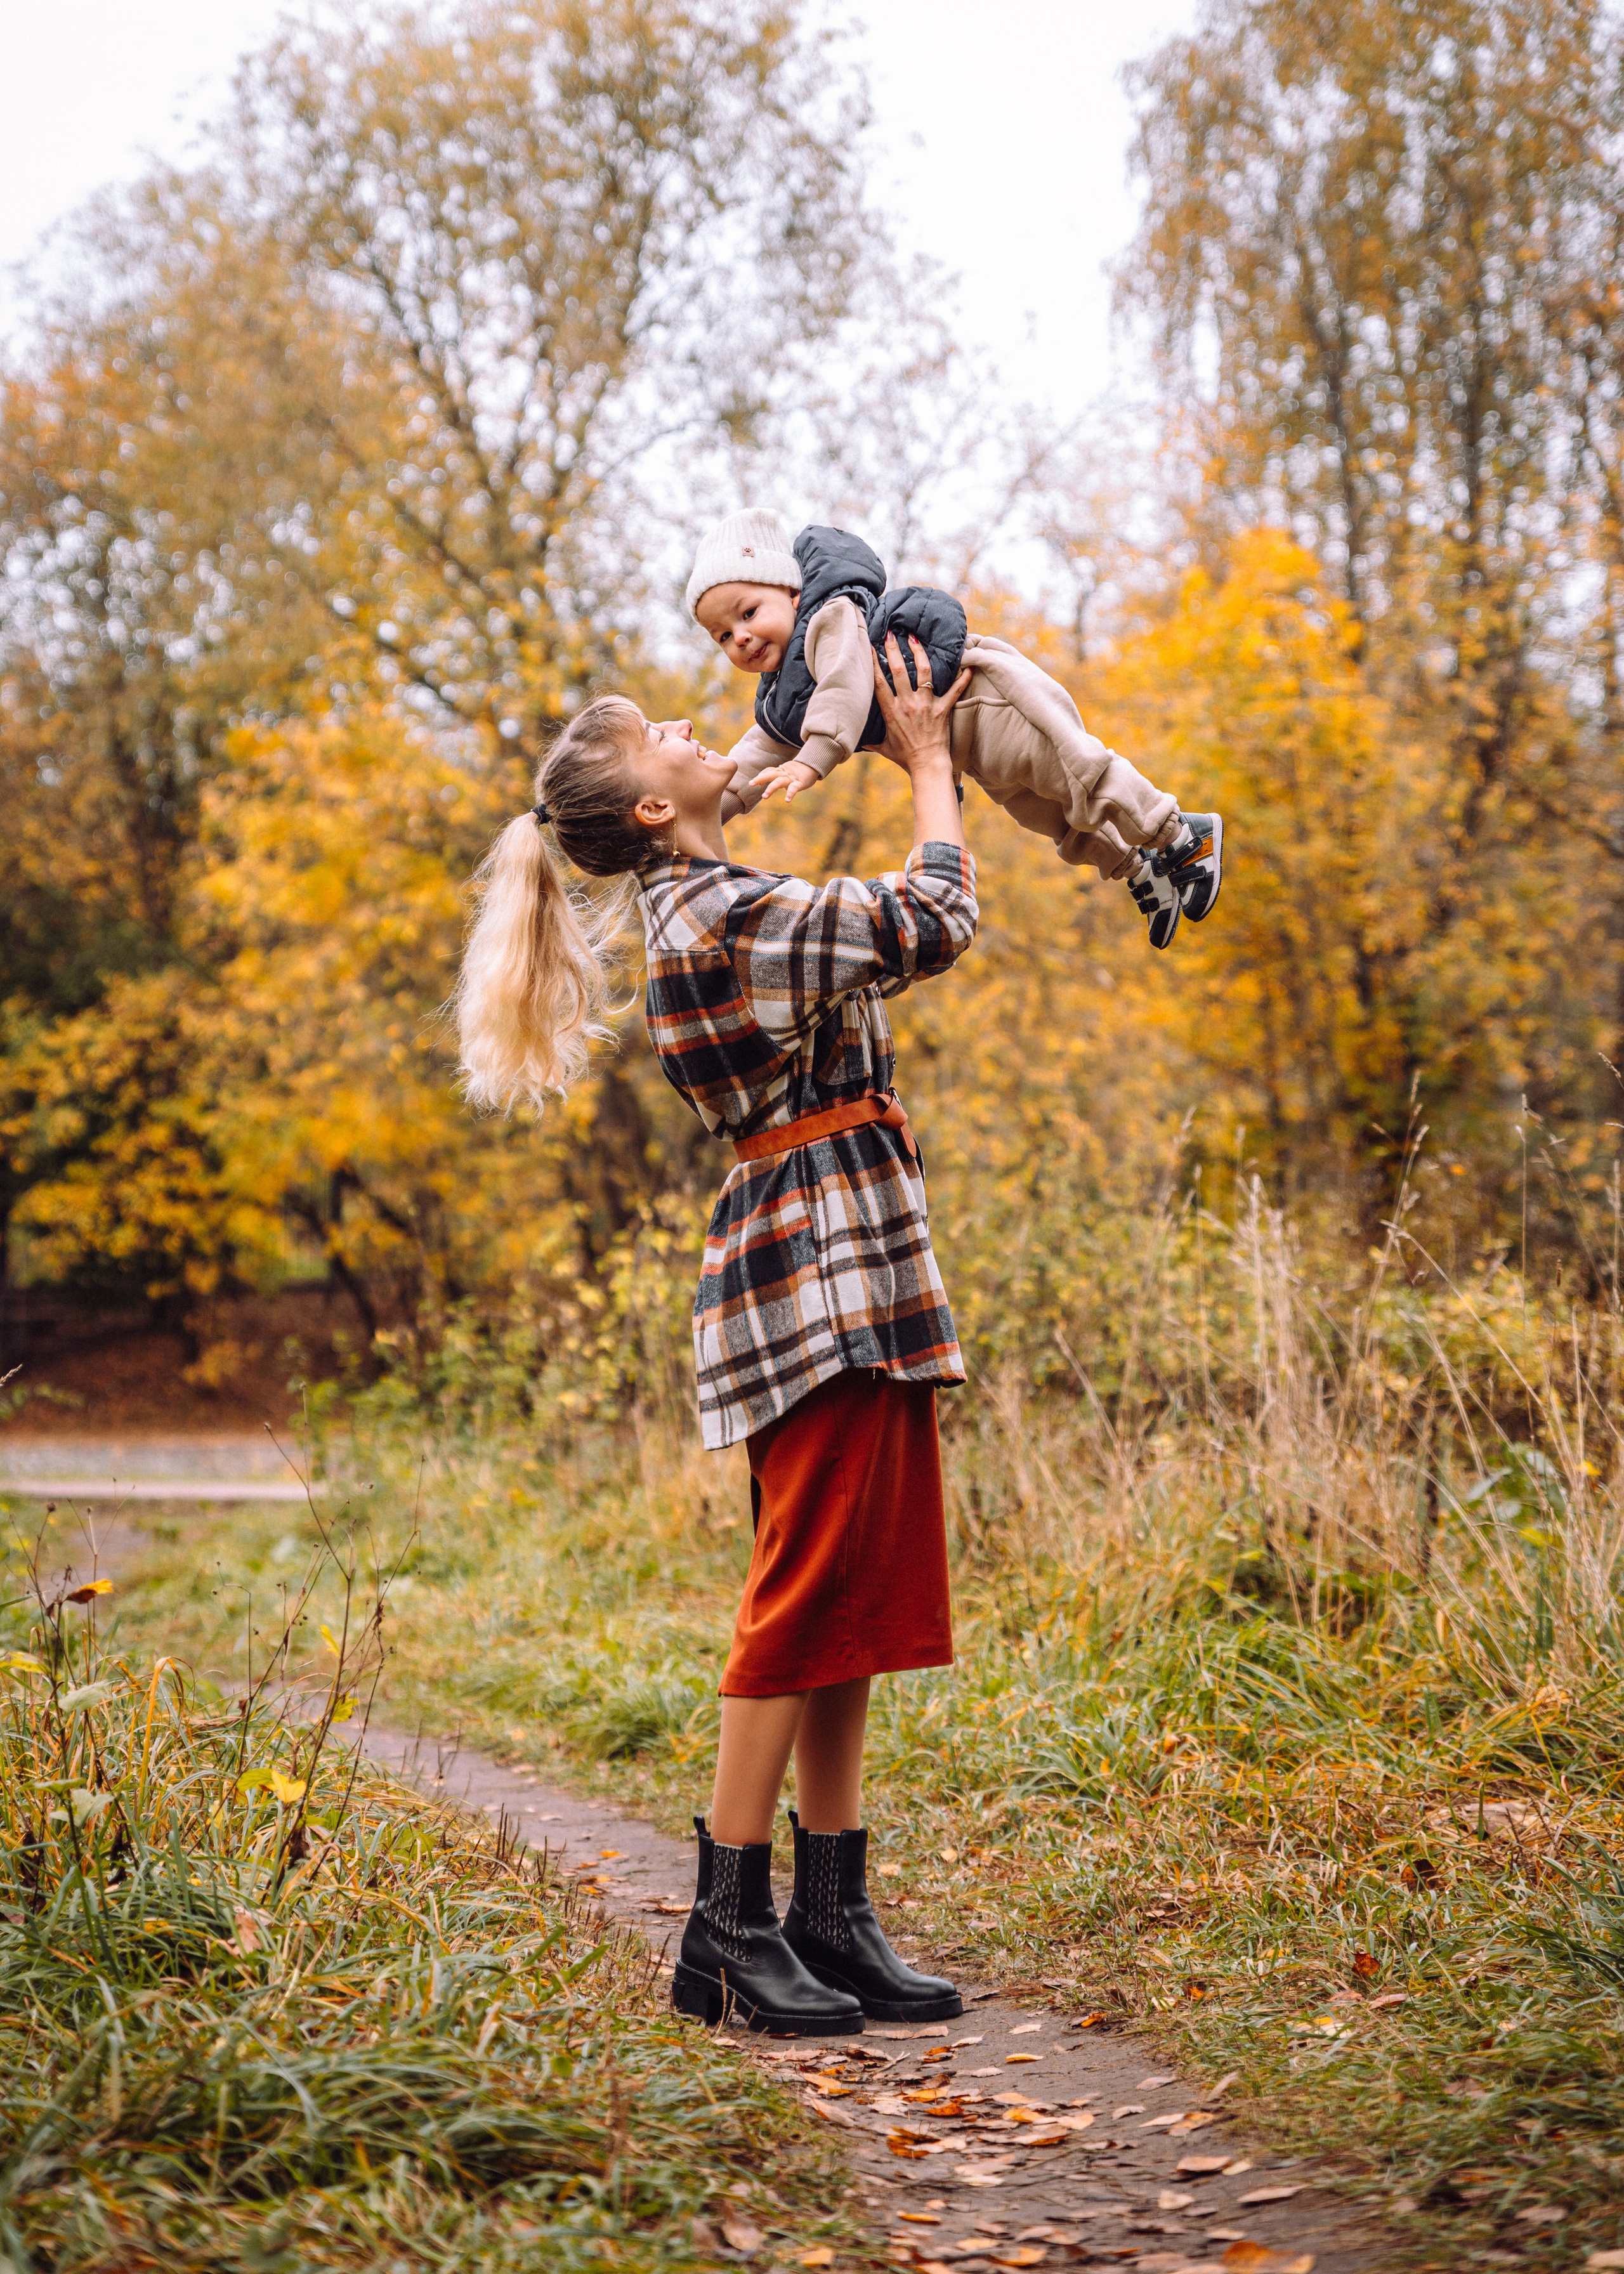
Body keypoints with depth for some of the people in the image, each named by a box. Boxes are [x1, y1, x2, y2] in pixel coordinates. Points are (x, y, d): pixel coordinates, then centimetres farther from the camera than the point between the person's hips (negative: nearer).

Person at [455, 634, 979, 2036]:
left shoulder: (712, 912, 17)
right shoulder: (729, 914, -13)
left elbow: (883, 938, 27)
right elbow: (937, 920, -7)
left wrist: (914, 761, 26)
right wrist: (926, 762, 7)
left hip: (845, 1280, 10)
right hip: (825, 1274, -10)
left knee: (858, 1606, 9)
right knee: (807, 1604, -7)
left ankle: (832, 1917, 14)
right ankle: (730, 1931, -1)